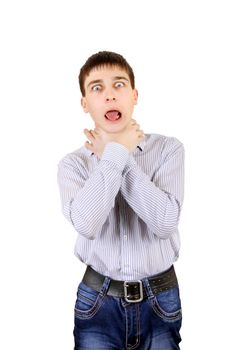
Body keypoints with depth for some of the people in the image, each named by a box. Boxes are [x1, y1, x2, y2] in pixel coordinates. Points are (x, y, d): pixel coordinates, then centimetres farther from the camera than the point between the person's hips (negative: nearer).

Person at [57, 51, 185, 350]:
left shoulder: (168, 149, -6)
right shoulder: (73, 163, -5)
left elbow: (166, 222, -19)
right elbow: (86, 223, -24)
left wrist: (116, 155, -15)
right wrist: (117, 153, -16)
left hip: (159, 300, 0)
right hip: (98, 301, 0)